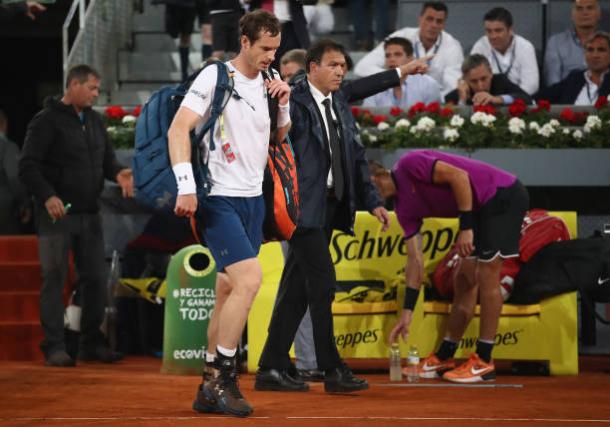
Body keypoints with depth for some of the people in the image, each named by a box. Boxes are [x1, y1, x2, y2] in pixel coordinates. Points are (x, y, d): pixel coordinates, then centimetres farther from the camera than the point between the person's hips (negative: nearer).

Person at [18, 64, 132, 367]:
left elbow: (107, 158, 20)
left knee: (95, 279, 8)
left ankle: (92, 343, 17)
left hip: (89, 214, 7)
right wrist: (47, 196, -25)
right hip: (56, 214, -7)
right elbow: (28, 166, -12)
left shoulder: (94, 121, 15)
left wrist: (117, 173, -3)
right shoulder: (47, 121, -8)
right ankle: (54, 347, 0)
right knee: (54, 280, -3)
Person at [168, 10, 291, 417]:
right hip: (219, 199, -7)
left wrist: (283, 104, 5)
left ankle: (210, 389, 15)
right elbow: (179, 128, -15)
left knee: (228, 290, 9)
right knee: (249, 279, -20)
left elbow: (279, 136, 24)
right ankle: (223, 378, -10)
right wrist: (187, 185, -24)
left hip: (253, 199, 7)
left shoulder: (267, 82, 12)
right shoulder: (214, 77, -9)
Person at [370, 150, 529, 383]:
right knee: (465, 278, 10)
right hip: (481, 207, 9)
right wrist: (407, 313, 6)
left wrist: (466, 227, -23)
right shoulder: (404, 207, 9)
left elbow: (459, 176, -24)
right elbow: (415, 260, 9)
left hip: (503, 195, -9)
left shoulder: (408, 165, -16)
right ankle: (444, 358, 16)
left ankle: (484, 361, -5)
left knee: (486, 276, -10)